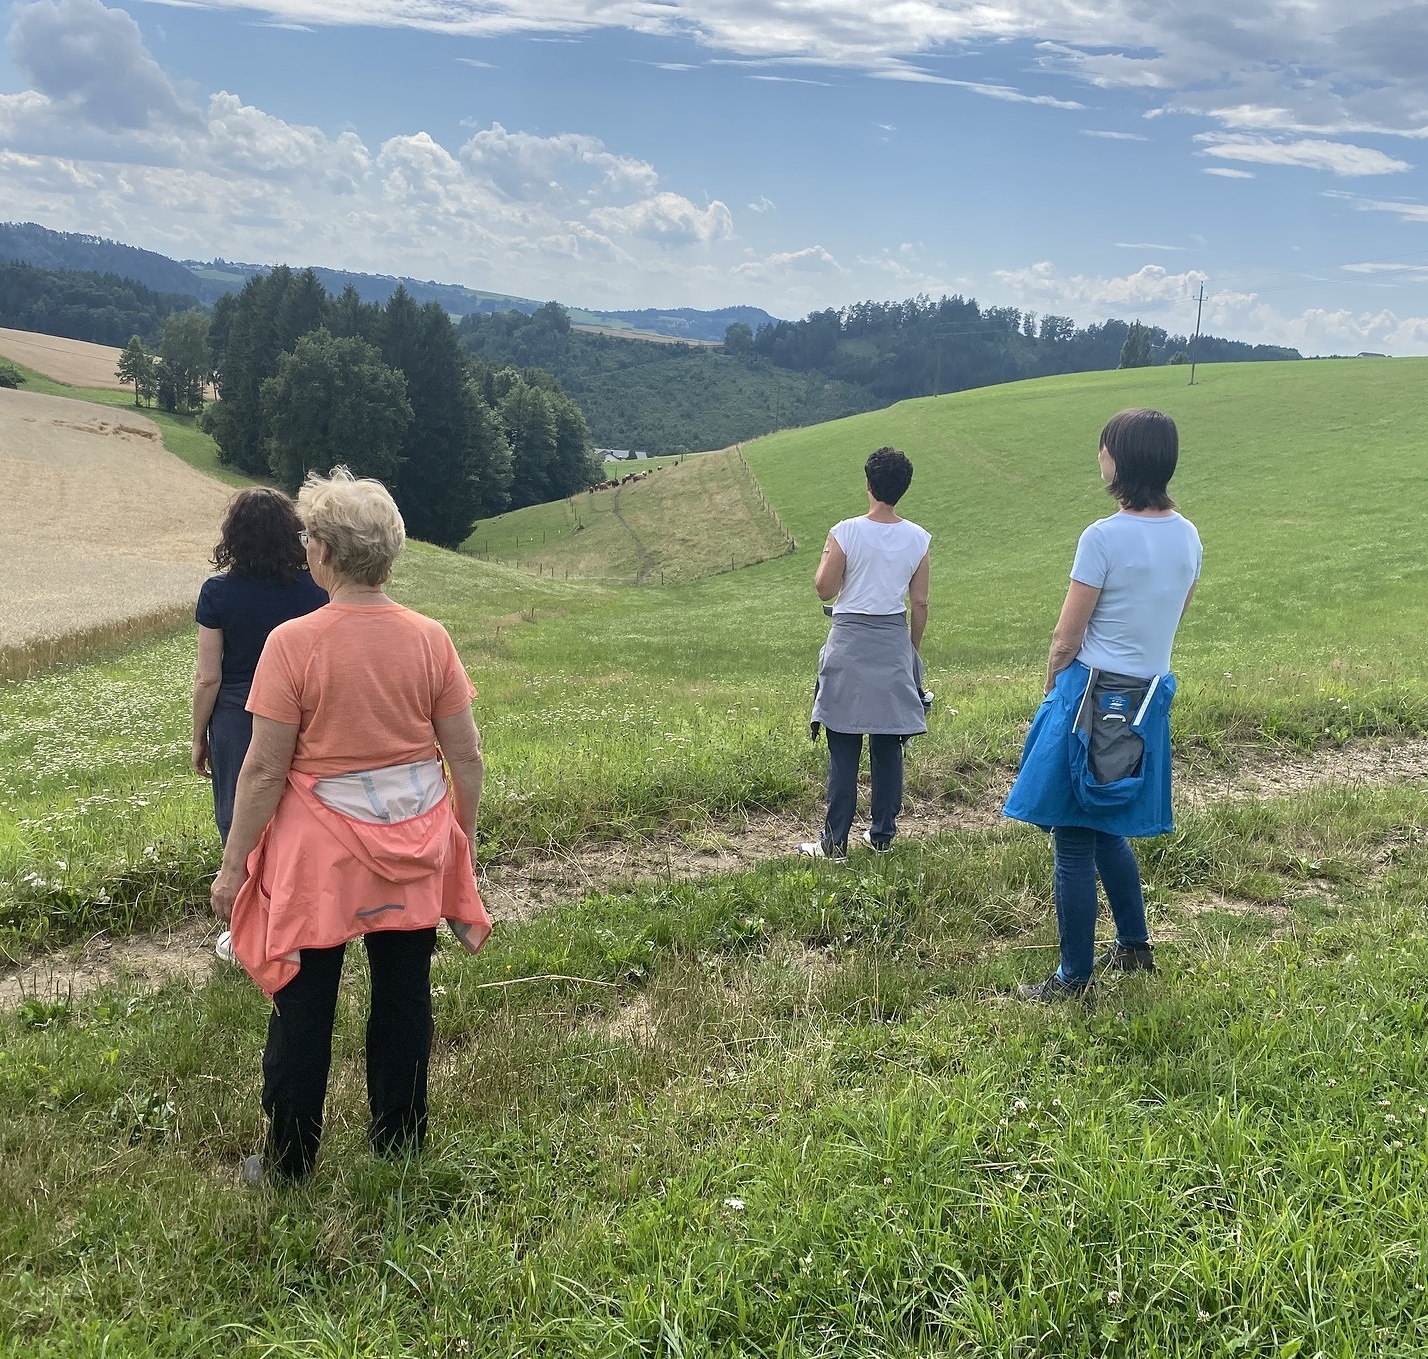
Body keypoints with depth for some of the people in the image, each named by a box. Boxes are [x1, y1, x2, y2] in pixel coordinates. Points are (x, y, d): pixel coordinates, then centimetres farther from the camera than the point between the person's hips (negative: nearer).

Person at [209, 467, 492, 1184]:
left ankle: (288, 1160, 25)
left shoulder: (293, 643, -16)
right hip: (415, 839, 3)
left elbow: (264, 769, -13)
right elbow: (466, 756, -1)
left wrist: (233, 866, -2)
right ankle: (399, 1138, 31)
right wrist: (465, 839, 13)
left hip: (321, 846, -3)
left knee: (303, 1005, 11)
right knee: (404, 993, 15)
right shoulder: (429, 638, -6)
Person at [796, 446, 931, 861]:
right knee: (888, 745, 11)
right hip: (895, 643, 3)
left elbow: (824, 589, -6)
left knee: (844, 749, -1)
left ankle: (835, 841, 2)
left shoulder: (846, 532, -12)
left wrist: (827, 554, 10)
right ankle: (882, 833, 19)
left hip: (850, 644, -3)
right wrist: (912, 651, 15)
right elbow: (919, 603, 3)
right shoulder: (917, 539, -1)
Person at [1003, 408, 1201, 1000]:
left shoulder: (1104, 537, -18)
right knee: (1107, 829, 25)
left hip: (1094, 699, -8)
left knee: (1075, 841, 3)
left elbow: (1066, 638, -12)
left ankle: (1073, 978, 12)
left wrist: (1053, 688, 4)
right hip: (1148, 699, 8)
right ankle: (1135, 945, 35)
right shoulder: (1188, 536, 4)